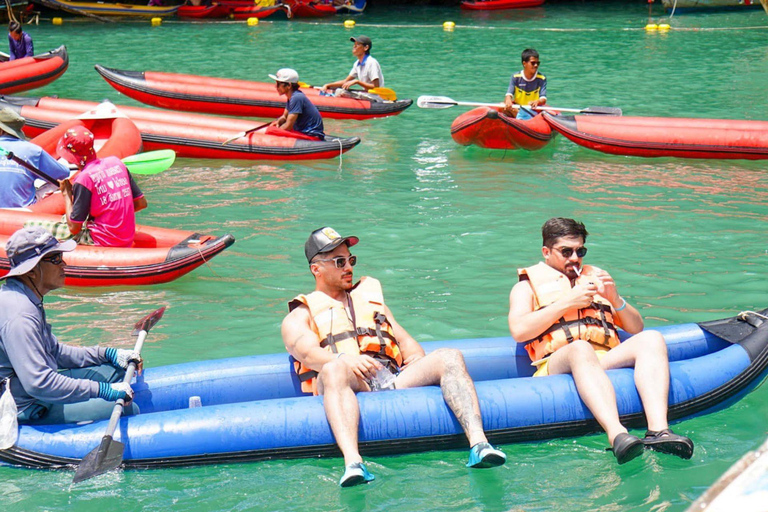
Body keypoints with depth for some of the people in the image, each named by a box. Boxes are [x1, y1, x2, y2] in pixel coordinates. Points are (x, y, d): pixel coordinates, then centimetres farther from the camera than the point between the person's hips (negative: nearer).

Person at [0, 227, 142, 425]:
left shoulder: (27, 301, 10)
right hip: (29, 412, -12)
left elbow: (54, 352, 23)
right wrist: (102, 390, -27)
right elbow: (38, 383, -32)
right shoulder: (19, 316, -26)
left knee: (114, 372, 18)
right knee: (128, 410, -19)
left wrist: (107, 354, 13)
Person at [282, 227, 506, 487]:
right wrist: (344, 360, -23)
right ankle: (353, 463, -62)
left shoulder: (371, 299, 38)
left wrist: (423, 372, 4)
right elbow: (307, 351, 0)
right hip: (351, 384, -4)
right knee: (334, 370, -40)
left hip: (394, 378, 4)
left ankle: (478, 444, -43)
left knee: (450, 357, -21)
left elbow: (406, 342, 29)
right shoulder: (300, 315, 22)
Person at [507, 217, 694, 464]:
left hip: (607, 361, 4)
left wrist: (615, 299, 6)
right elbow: (519, 331, 0)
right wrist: (567, 303, -1)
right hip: (557, 365, -4)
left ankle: (658, 430, -46)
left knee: (651, 339, -25)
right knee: (581, 349, -39)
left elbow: (636, 327, 27)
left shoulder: (595, 278, 34)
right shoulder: (528, 285, 23)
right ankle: (617, 435, -61)